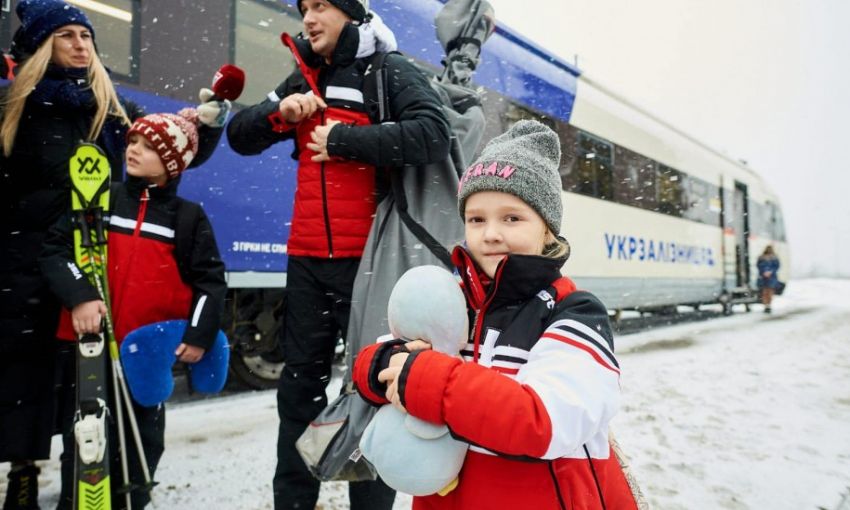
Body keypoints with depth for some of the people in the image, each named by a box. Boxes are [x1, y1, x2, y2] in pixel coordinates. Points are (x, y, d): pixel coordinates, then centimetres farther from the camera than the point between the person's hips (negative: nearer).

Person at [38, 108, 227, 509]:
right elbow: (54, 250, 0)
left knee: (143, 437, 13)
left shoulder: (189, 218, 1)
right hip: (90, 343, 1)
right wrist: (78, 296, -17)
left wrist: (200, 334, -8)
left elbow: (210, 280, 1)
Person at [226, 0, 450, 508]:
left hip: (369, 258, -6)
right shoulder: (304, 79, 17)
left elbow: (433, 135, -18)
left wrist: (343, 139, -15)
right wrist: (279, 112, -2)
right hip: (307, 258, 6)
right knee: (300, 381, 12)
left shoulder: (389, 70, -1)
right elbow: (240, 135, 18)